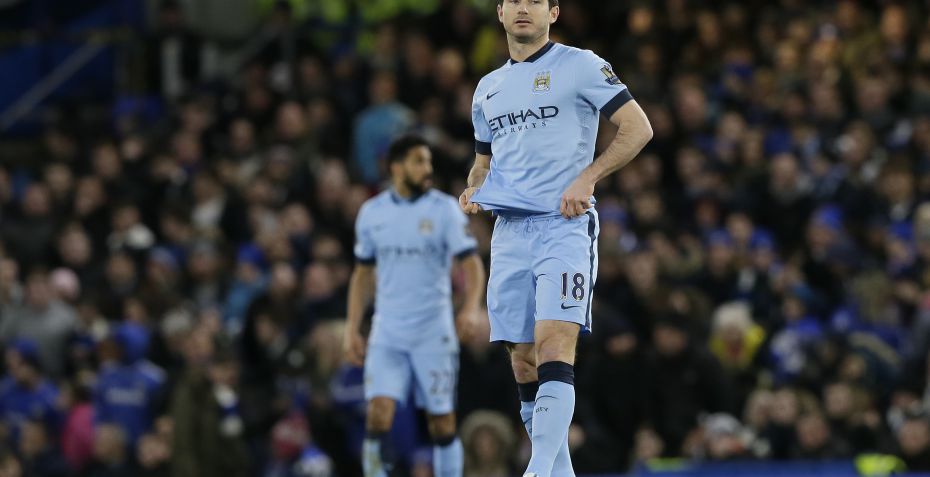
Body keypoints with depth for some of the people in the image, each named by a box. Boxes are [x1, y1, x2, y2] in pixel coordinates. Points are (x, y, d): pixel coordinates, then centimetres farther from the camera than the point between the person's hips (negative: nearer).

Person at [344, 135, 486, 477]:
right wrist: (352, 329, 10)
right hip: (387, 334, 2)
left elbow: (471, 262, -9)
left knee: (442, 423, 1)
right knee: (378, 414, -12)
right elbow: (363, 274, 15)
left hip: (433, 333, -2)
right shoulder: (372, 212, 6)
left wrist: (471, 307, -27)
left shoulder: (444, 209, -3)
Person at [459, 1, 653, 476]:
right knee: (523, 360, 3)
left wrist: (587, 178, -15)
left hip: (564, 224, -6)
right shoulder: (487, 88, 19)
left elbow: (638, 128, -4)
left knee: (553, 348, -19)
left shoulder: (580, 65, 0)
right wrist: (473, 191, 7)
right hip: (509, 231, 6)